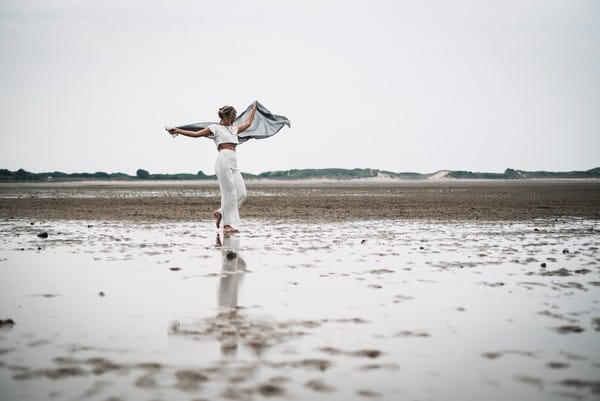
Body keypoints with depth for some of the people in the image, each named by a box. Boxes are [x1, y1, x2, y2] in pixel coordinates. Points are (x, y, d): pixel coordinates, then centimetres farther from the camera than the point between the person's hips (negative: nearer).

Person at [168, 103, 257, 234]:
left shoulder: (234, 129, 26)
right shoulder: (215, 128, 6)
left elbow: (248, 123, 40)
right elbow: (196, 133, 1)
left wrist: (254, 109, 47)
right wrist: (178, 131, -6)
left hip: (234, 164, 7)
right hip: (224, 160, -7)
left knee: (242, 193, -3)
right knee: (230, 193, -9)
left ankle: (220, 212, 13)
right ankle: (228, 225, -5)